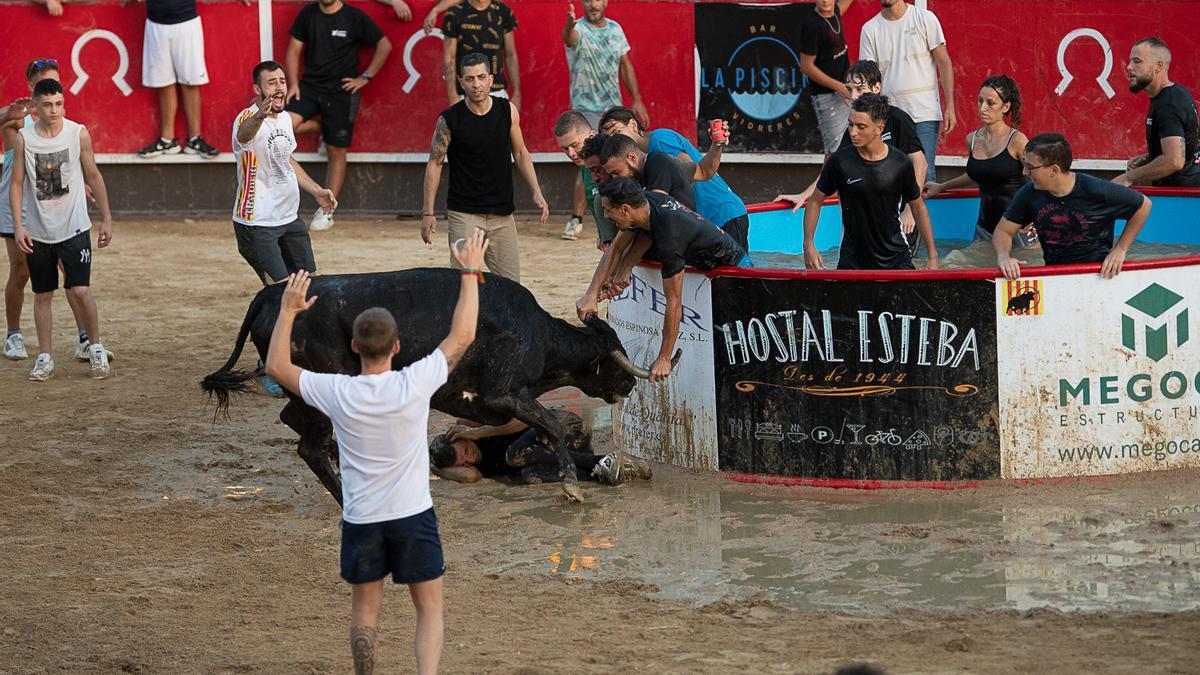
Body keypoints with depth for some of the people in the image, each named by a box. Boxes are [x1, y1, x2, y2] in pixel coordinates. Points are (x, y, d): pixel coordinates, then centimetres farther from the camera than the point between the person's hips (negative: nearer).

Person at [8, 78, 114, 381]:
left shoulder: (78, 133, -5)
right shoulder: (24, 139, -5)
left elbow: (93, 176, 5)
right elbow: (17, 183, 0)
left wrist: (106, 219, 6)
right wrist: (18, 226, -8)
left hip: (74, 228, -1)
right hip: (37, 231, 1)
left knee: (81, 290, -9)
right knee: (42, 295, 8)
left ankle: (96, 347, 10)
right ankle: (45, 358, 17)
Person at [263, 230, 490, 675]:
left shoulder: (337, 393, -14)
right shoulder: (414, 385, -17)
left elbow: (276, 366, 1)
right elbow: (462, 337, -5)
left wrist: (288, 310, 7)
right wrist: (470, 273, 1)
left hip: (361, 520, 1)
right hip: (413, 515, -1)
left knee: (365, 609, 16)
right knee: (429, 608, 9)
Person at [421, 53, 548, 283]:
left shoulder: (508, 111, 1)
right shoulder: (449, 120, -9)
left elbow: (520, 153, 12)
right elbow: (434, 163, -3)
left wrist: (536, 192, 3)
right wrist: (428, 212, -7)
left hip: (502, 212, 4)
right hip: (463, 213, -4)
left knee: (511, 286, 4)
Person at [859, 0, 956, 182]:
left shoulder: (925, 19, 1)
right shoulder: (870, 29, 6)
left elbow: (944, 63, 1)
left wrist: (949, 107, -6)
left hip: (925, 114, -2)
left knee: (925, 175, -9)